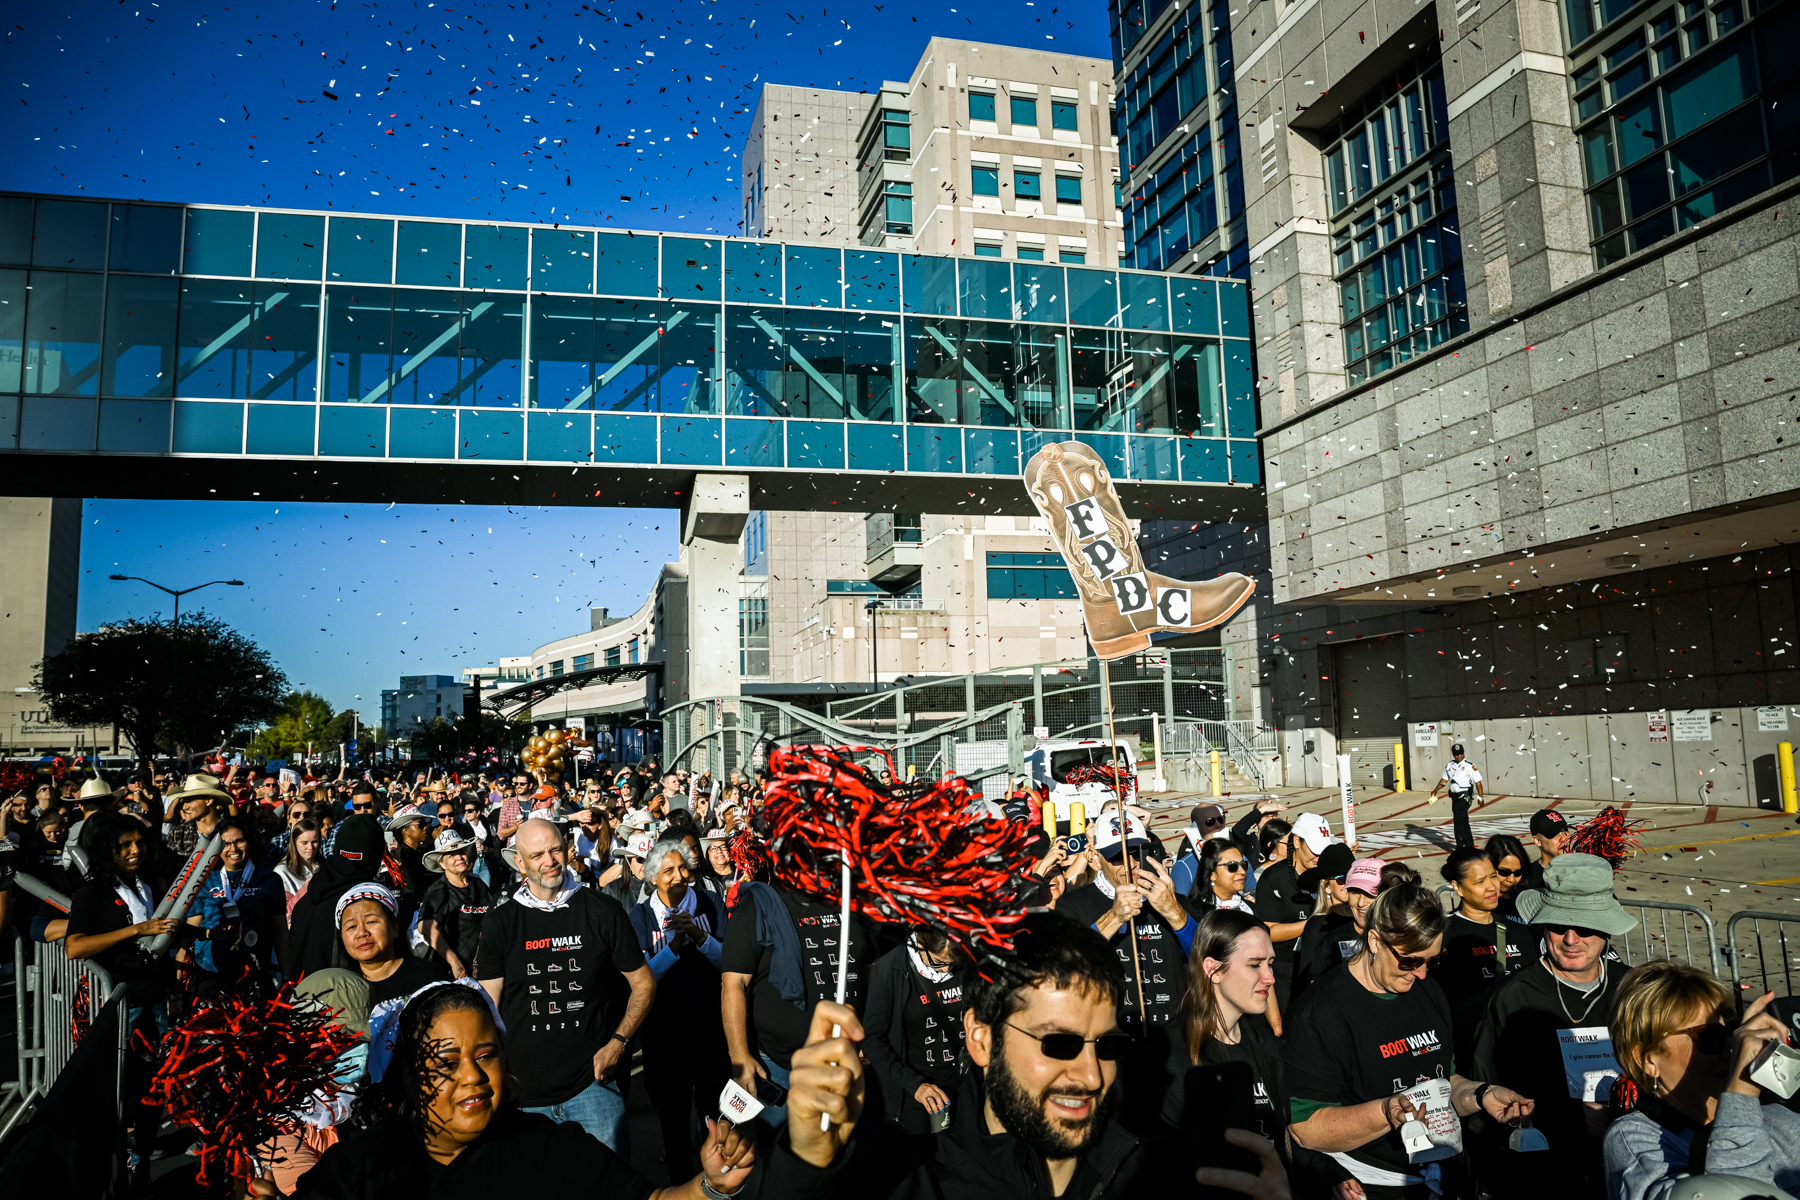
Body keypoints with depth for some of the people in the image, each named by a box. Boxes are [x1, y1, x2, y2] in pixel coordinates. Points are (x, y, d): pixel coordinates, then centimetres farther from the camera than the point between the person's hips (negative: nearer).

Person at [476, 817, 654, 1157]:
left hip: (594, 1081, -1)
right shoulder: (499, 924, 3)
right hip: (523, 1090, 2)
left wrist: (618, 1042, -7)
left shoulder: (602, 911, -1)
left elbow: (643, 982, 5)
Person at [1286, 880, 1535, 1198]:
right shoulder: (1322, 1011, -13)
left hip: (1438, 1171, 7)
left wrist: (1481, 1095, 6)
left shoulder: (1428, 993, 16)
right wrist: (1387, 1112, -28)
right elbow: (1304, 1129, -17)